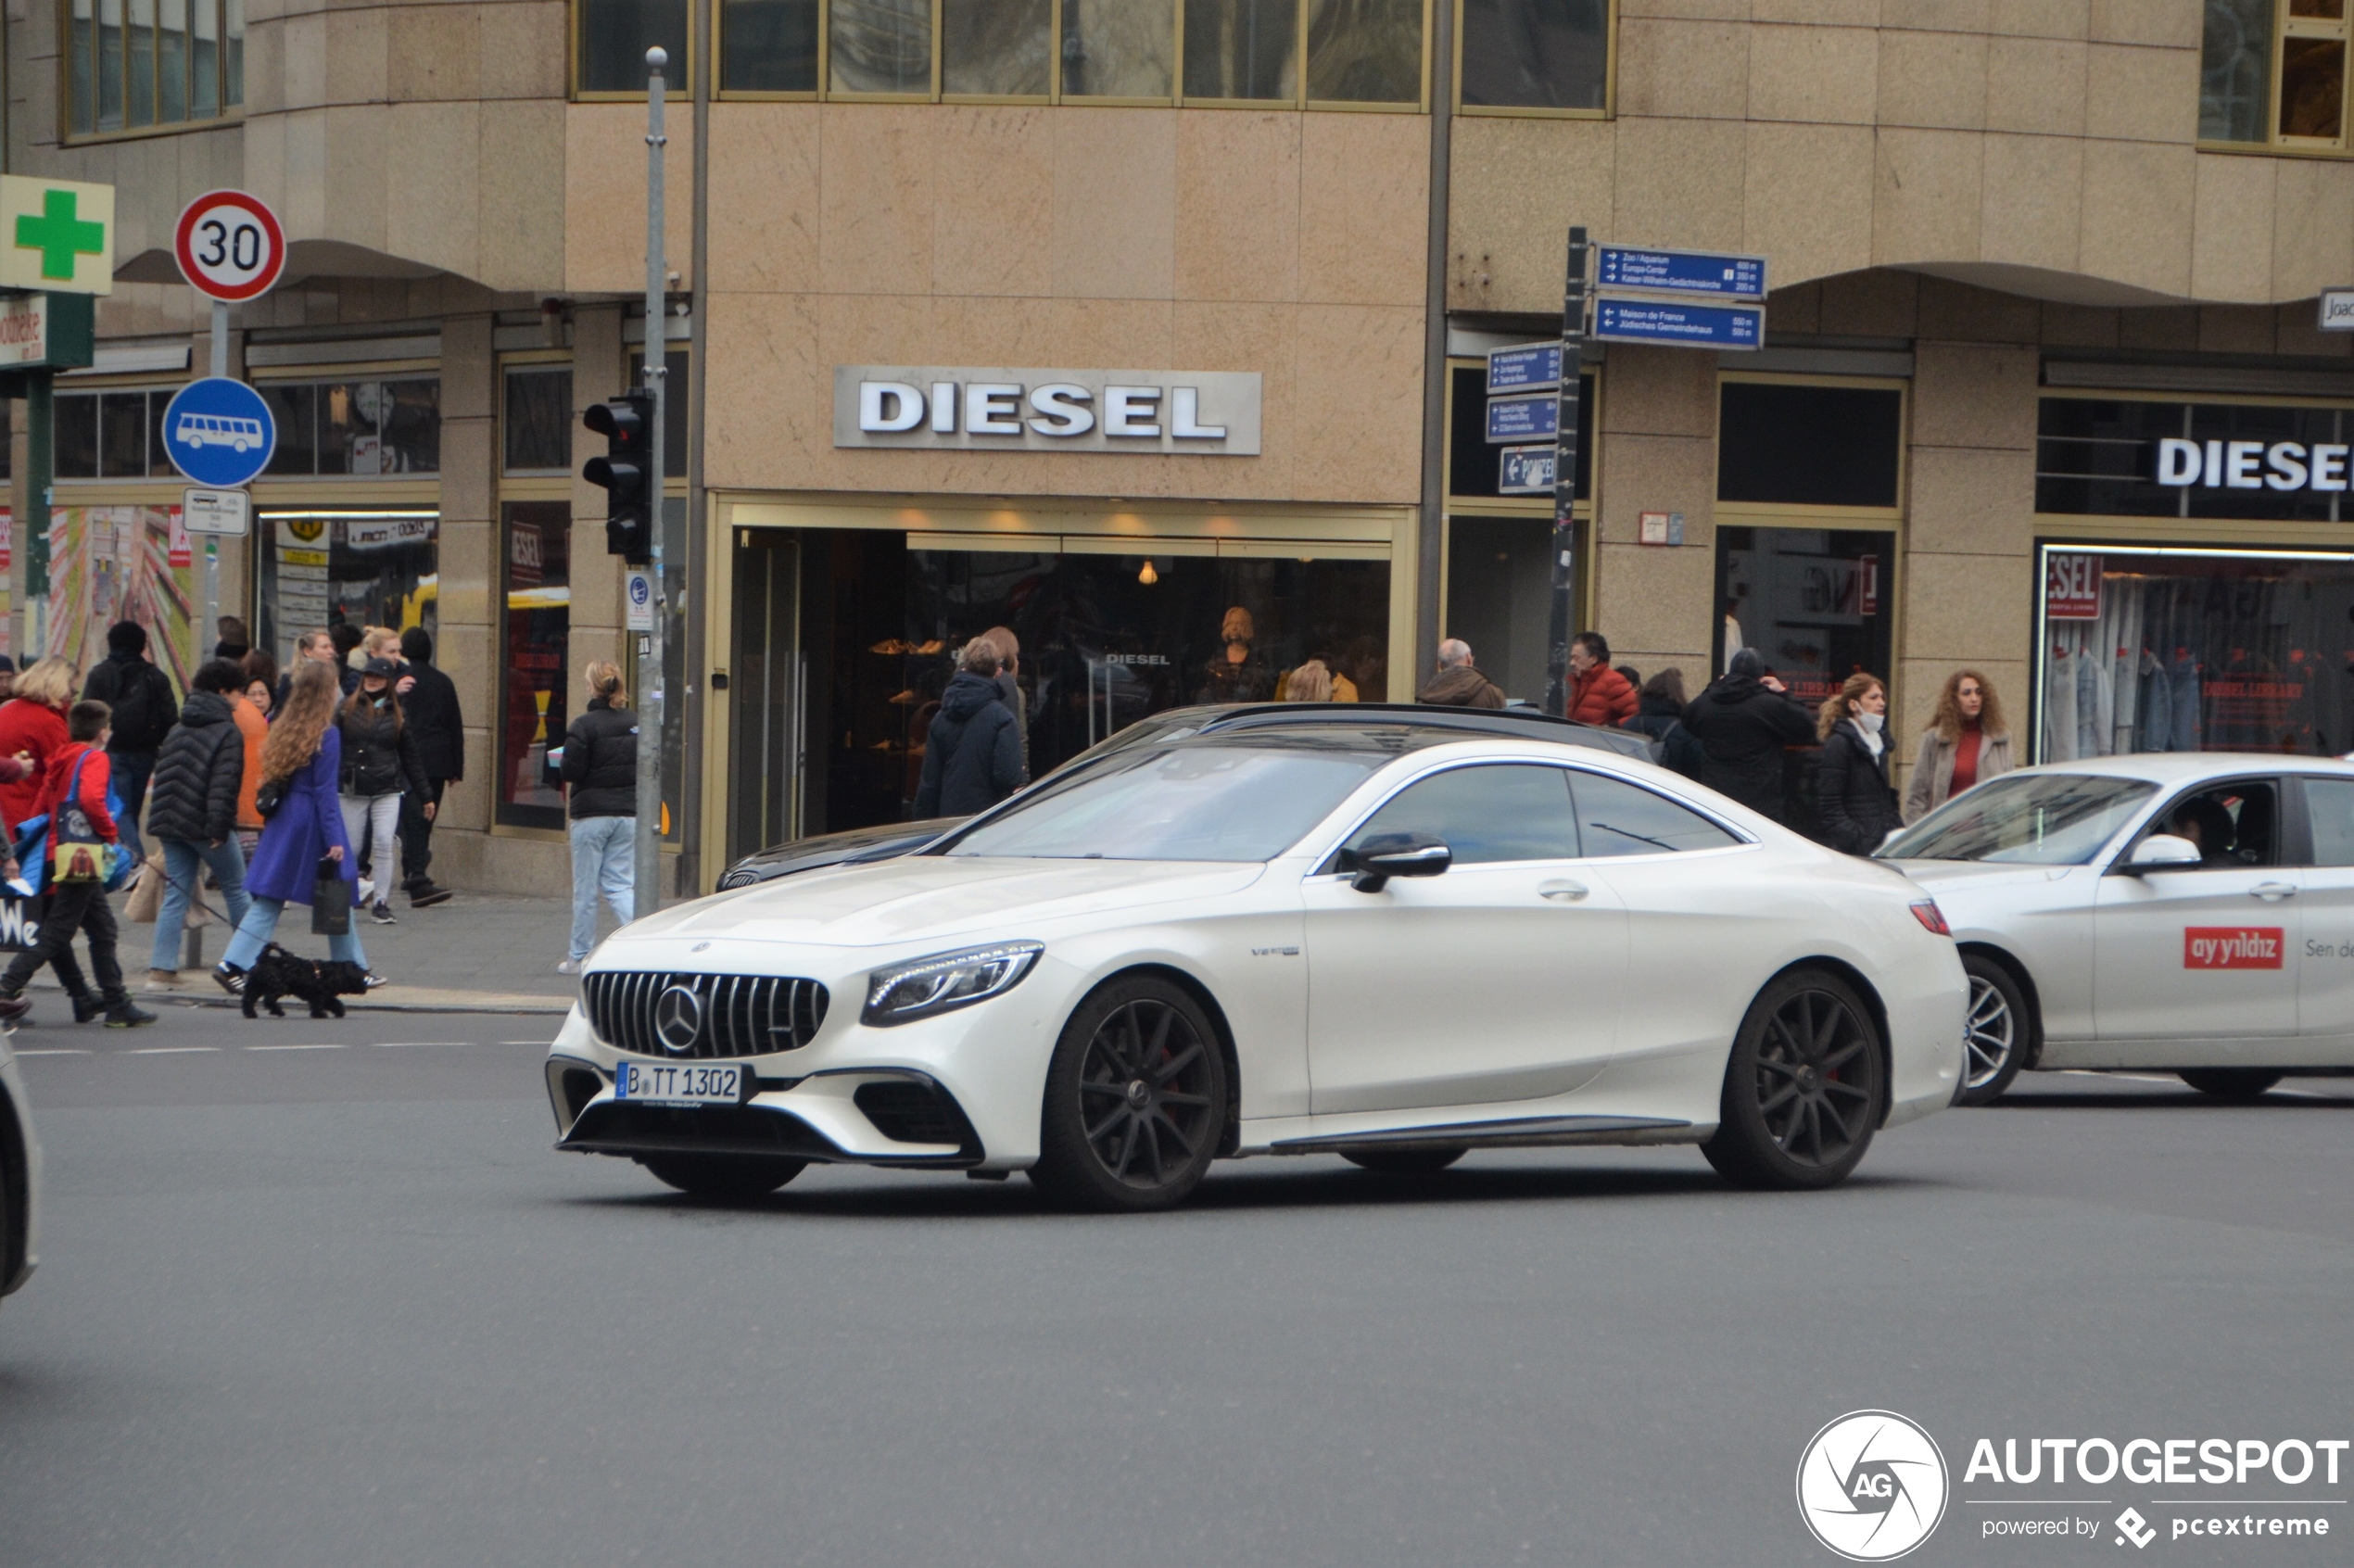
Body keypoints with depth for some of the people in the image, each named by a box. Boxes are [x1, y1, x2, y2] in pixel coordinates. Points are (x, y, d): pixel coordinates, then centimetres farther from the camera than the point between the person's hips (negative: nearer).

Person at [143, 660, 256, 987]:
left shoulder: (177, 730, 16)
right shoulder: (228, 733, -9)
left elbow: (160, 775, 18)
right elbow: (224, 785, -18)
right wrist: (219, 829, -19)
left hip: (170, 821, 7)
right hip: (204, 825, -7)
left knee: (176, 894, 6)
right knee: (236, 888, 9)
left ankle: (161, 967, -2)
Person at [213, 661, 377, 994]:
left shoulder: (285, 729, 6)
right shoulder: (327, 735, -13)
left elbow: (273, 777, 12)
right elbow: (325, 791, -14)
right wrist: (334, 839, -13)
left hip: (283, 818, 6)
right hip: (313, 824, -6)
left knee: (267, 899, 5)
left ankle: (233, 964, -4)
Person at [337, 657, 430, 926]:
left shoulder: (397, 714, 7)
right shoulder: (347, 708, 4)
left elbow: (409, 757, 12)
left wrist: (424, 793, 12)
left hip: (387, 790, 0)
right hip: (354, 790, 0)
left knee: (384, 844, -10)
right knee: (351, 847, 2)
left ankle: (380, 902, -3)